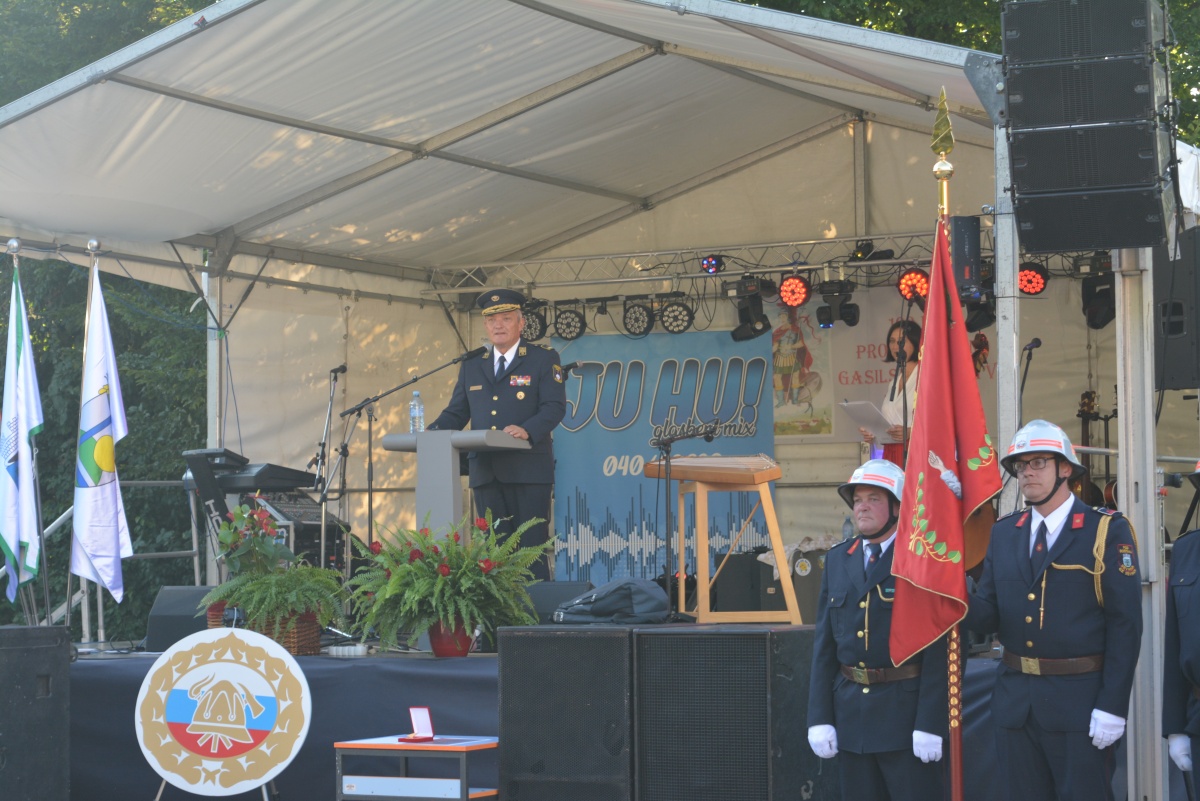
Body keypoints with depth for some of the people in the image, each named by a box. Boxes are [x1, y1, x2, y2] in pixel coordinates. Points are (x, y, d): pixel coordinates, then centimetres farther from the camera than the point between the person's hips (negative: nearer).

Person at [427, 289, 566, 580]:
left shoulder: (544, 359, 3)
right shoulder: (471, 365, 18)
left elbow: (555, 407, -7)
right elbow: (456, 413, 16)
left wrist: (527, 430, -26)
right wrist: (431, 433, -4)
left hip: (528, 469, -5)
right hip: (486, 472, 5)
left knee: (531, 546, -6)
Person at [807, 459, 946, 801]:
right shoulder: (838, 559, 10)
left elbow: (938, 648, -11)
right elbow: (824, 644, 9)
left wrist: (930, 723, -16)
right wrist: (819, 718, 4)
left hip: (905, 710, -5)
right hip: (850, 710, 5)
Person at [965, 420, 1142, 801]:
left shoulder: (1107, 531, -5)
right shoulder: (1003, 533, 11)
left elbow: (1125, 623, -8)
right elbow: (987, 616, 6)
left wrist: (1112, 707, -14)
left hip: (1080, 703, -5)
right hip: (1016, 704, 5)